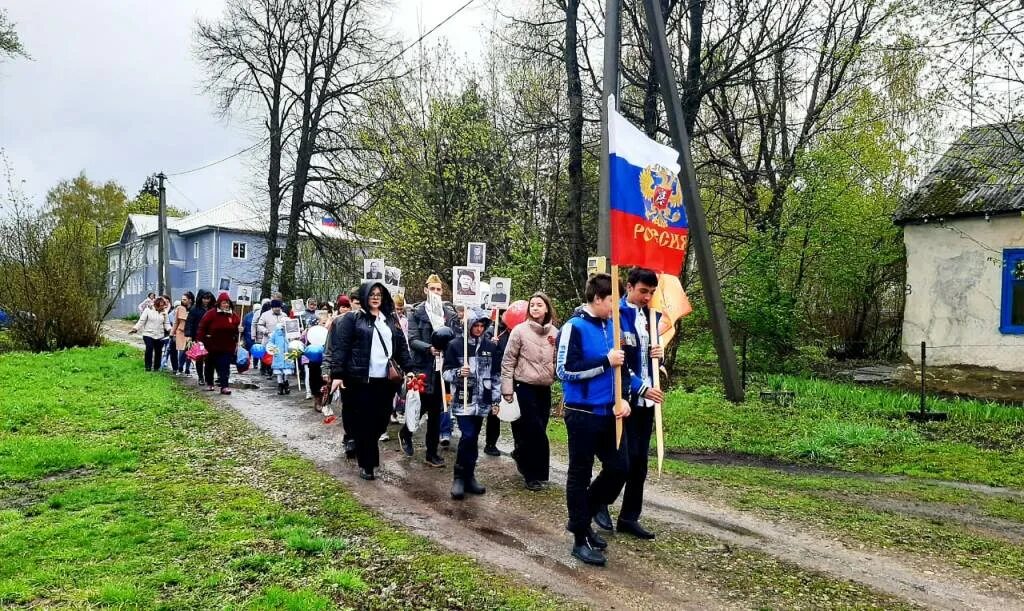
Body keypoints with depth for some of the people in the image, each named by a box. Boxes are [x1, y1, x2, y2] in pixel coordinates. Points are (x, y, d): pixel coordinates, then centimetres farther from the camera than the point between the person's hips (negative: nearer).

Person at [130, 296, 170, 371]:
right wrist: (135, 328, -12)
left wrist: (170, 329, -8)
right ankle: (148, 366, -3)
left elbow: (166, 323, 9)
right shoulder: (148, 310, -2)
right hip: (148, 334, -3)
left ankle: (156, 367, 18)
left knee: (158, 351, 5)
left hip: (159, 336, 3)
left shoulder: (164, 312, 6)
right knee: (149, 349, -15)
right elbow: (141, 321, -2)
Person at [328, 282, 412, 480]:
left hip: (385, 380, 5)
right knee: (363, 422, 1)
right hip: (360, 380, -5)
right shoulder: (352, 319, 0)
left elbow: (401, 347, 17)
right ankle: (366, 464, 14)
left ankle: (359, 448, 32)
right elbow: (340, 347, -6)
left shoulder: (391, 320, 15)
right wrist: (337, 374, -14)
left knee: (381, 421, 6)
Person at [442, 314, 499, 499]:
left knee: (474, 439, 8)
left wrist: (495, 400, 10)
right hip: (463, 400, -3)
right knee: (468, 436, -13)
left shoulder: (490, 346, 6)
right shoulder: (455, 345, -4)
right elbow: (446, 373, -1)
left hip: (482, 400, 4)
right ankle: (459, 477, 3)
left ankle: (469, 476, 20)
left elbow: (495, 375, 12)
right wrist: (458, 373, -22)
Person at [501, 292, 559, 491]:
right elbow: (508, 361, -6)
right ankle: (532, 474, 10)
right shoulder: (520, 330, -7)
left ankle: (534, 471, 29)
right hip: (524, 388, -4)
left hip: (544, 389, 4)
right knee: (533, 432, -4)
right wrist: (507, 389, -8)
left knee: (537, 431, 11)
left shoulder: (555, 333, 3)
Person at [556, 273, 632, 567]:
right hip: (583, 414, -7)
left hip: (609, 413, 7)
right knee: (580, 475, 4)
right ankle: (580, 540, 16)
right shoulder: (574, 327, -13)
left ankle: (583, 518, 30)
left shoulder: (612, 326, 9)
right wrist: (605, 360, -19)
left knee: (619, 467, 10)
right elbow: (565, 370, -19)